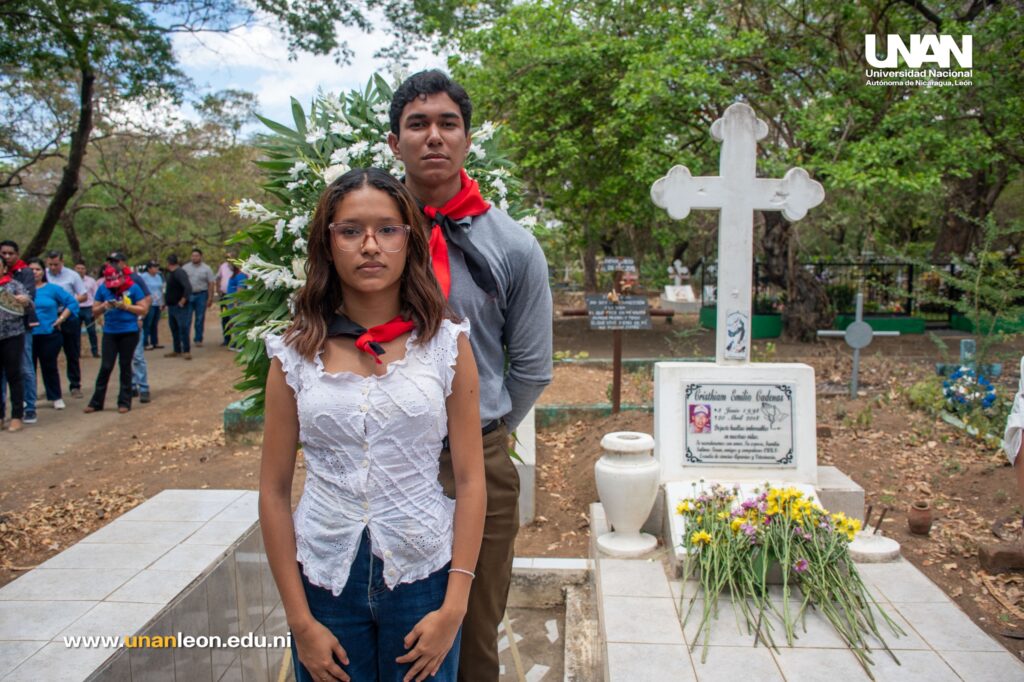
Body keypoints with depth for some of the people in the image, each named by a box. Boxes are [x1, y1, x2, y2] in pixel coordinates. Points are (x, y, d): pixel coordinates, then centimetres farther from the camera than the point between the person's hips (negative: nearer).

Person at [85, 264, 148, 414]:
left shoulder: (133, 288, -5)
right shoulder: (103, 288, 2)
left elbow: (144, 309, -4)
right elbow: (95, 311, 8)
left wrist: (125, 306, -17)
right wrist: (104, 306, -13)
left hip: (129, 333, -2)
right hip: (110, 333, 2)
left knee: (125, 366, 6)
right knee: (106, 367, 1)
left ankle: (124, 402, 15)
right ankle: (96, 402, 10)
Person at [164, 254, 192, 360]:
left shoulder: (179, 273, -17)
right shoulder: (170, 273, 14)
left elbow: (188, 287, -28)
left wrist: (182, 301, -24)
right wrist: (166, 301, 18)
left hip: (179, 307, -10)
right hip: (171, 306, 10)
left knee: (183, 328, -8)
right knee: (174, 328, 13)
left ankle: (186, 351, -4)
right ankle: (177, 351, 20)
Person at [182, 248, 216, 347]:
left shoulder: (206, 269, 4)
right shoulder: (185, 267, 7)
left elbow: (211, 284, 1)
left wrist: (210, 298, -6)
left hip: (201, 295, 0)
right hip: (188, 295, 0)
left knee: (200, 319, 4)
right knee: (187, 319, -2)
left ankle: (198, 339, 13)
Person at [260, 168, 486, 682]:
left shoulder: (447, 344, -5)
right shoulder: (295, 353, -3)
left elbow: (470, 481, -5)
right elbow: (274, 492, -1)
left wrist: (454, 607, -8)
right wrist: (299, 621, -3)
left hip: (423, 576, 0)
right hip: (325, 580, 1)